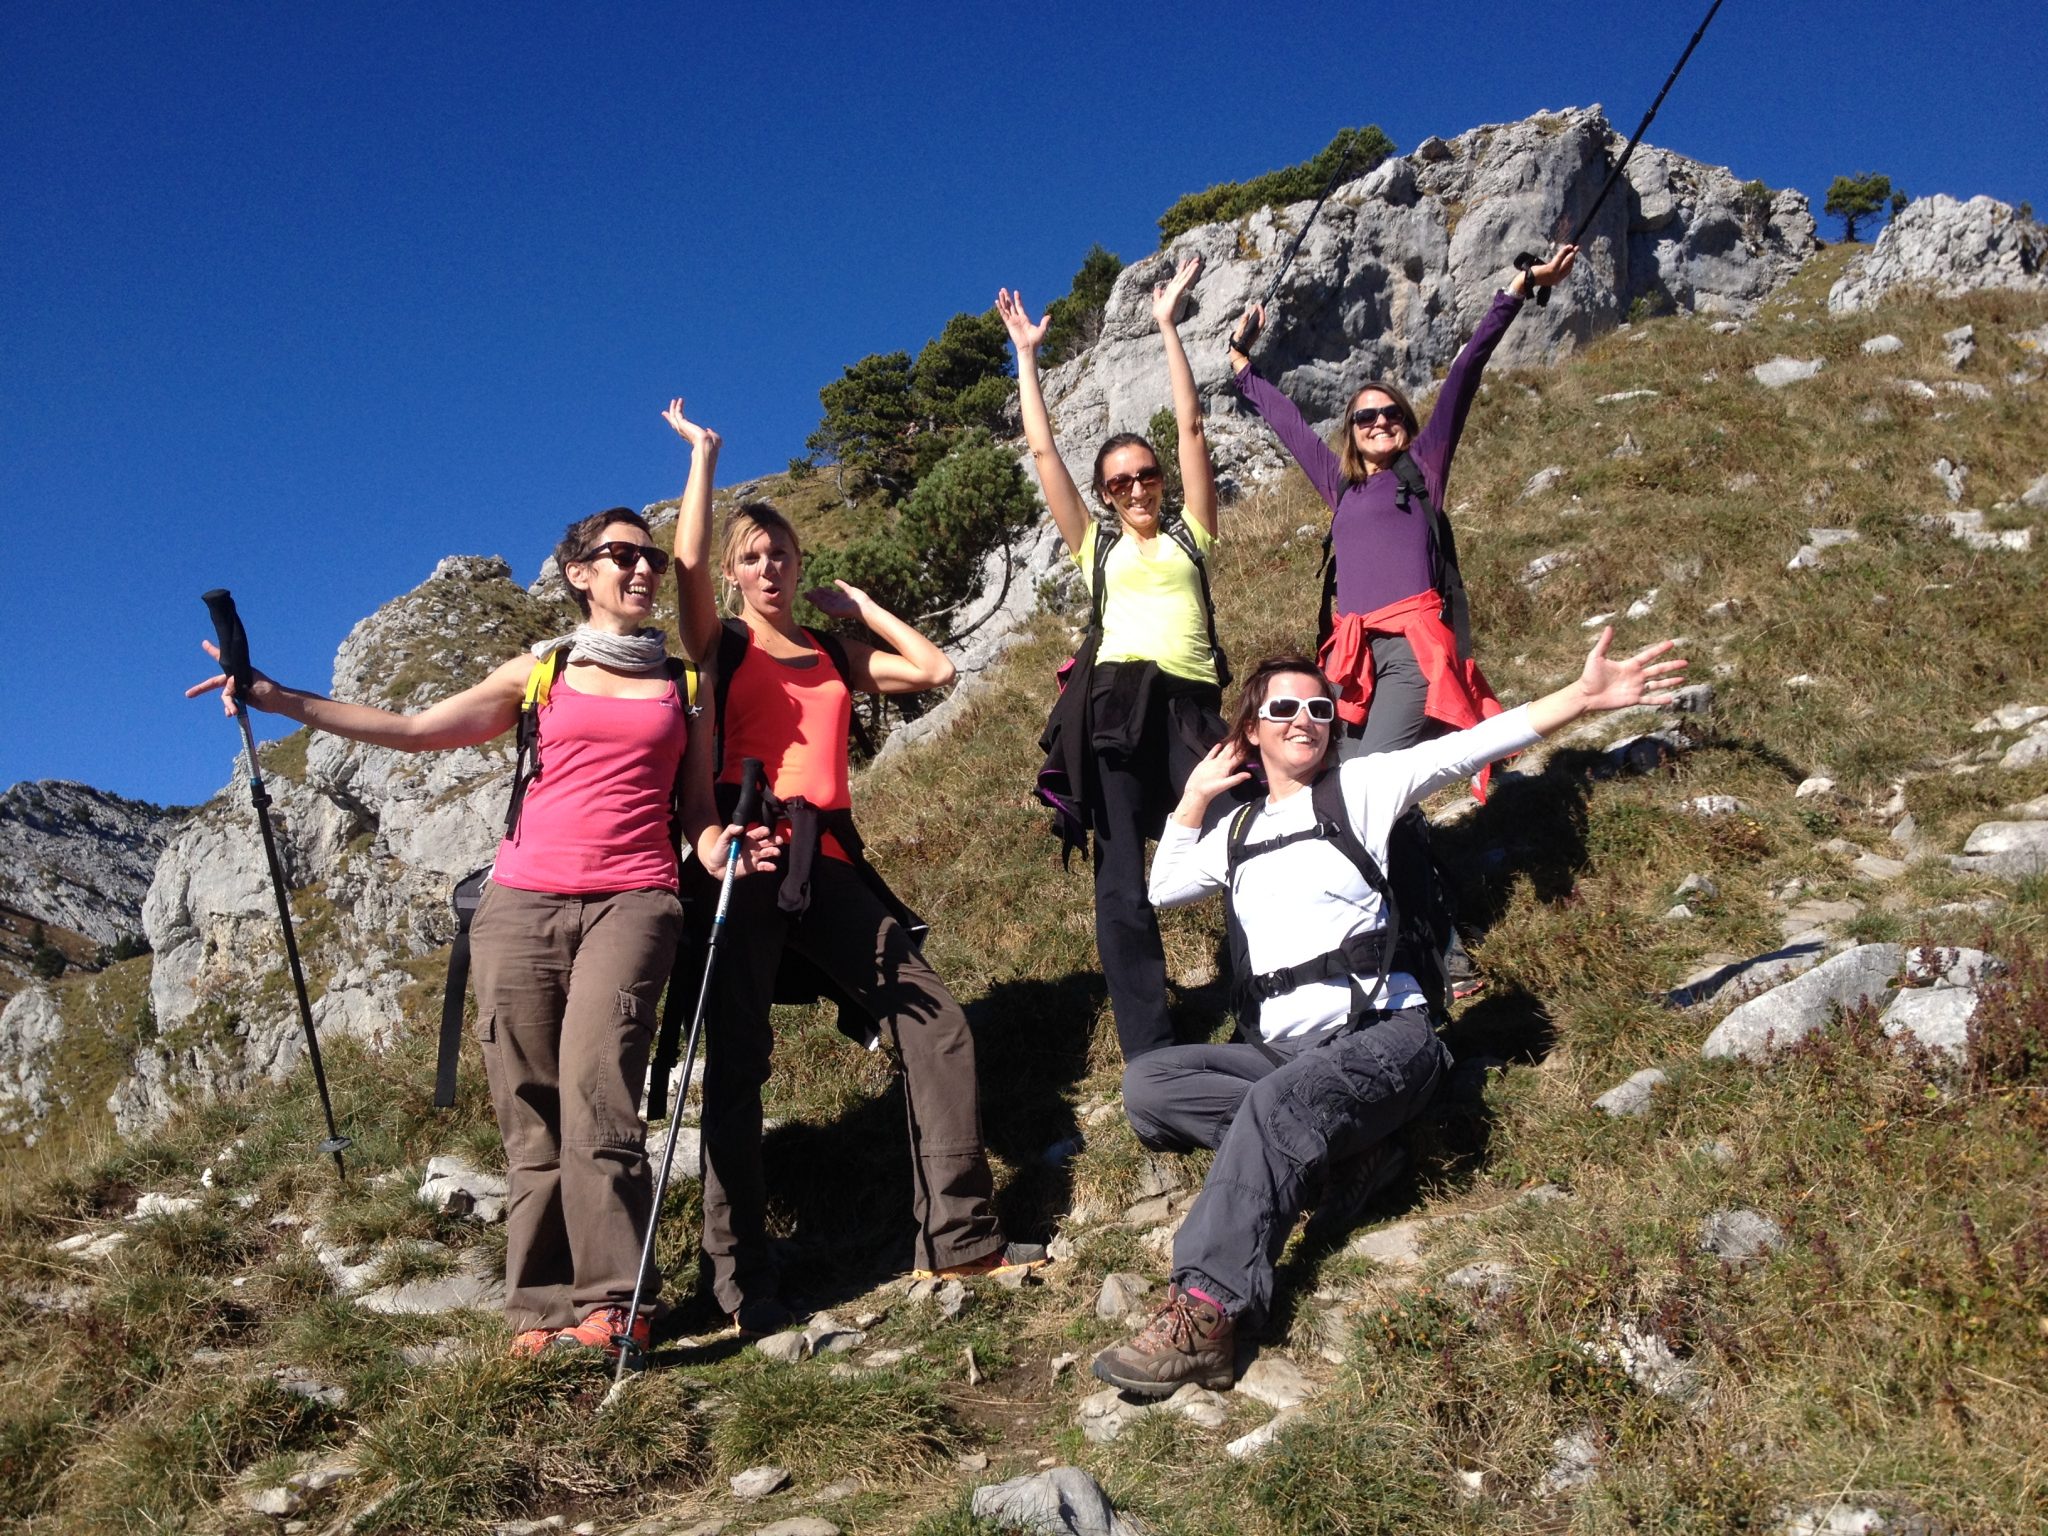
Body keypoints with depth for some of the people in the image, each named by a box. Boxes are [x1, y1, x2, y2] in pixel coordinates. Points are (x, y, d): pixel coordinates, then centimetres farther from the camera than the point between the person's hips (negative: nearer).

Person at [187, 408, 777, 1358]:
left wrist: (725, 851, -8)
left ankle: (612, 1302, -17)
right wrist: (275, 697, 4)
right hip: (523, 900, 2)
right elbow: (417, 729, 9)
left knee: (595, 1085, -21)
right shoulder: (540, 672, 17)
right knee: (531, 1112, -3)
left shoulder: (683, 685, 16)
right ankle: (541, 1309, 3)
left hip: (631, 899, -2)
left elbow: (699, 813, 15)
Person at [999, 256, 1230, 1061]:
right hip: (1116, 708, 1)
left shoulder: (1189, 534, 18)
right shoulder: (1095, 546, 21)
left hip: (1193, 705, 0)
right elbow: (1043, 452, 19)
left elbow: (1192, 428, 14)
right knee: (1122, 888, -4)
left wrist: (1168, 325, 15)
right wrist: (1027, 356, 22)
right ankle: (1151, 1058, -1)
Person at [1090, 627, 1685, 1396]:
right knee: (1147, 1082, -14)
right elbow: (1162, 890, 28)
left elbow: (1466, 748, -7)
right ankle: (1321, 1140, -19)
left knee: (1277, 1103, -35)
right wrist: (1194, 799, 20)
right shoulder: (1240, 829, 20)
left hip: (1382, 1037, -6)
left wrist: (1583, 695, -17)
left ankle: (1205, 1313, -46)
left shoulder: (1358, 787, 5)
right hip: (1281, 1050, 6)